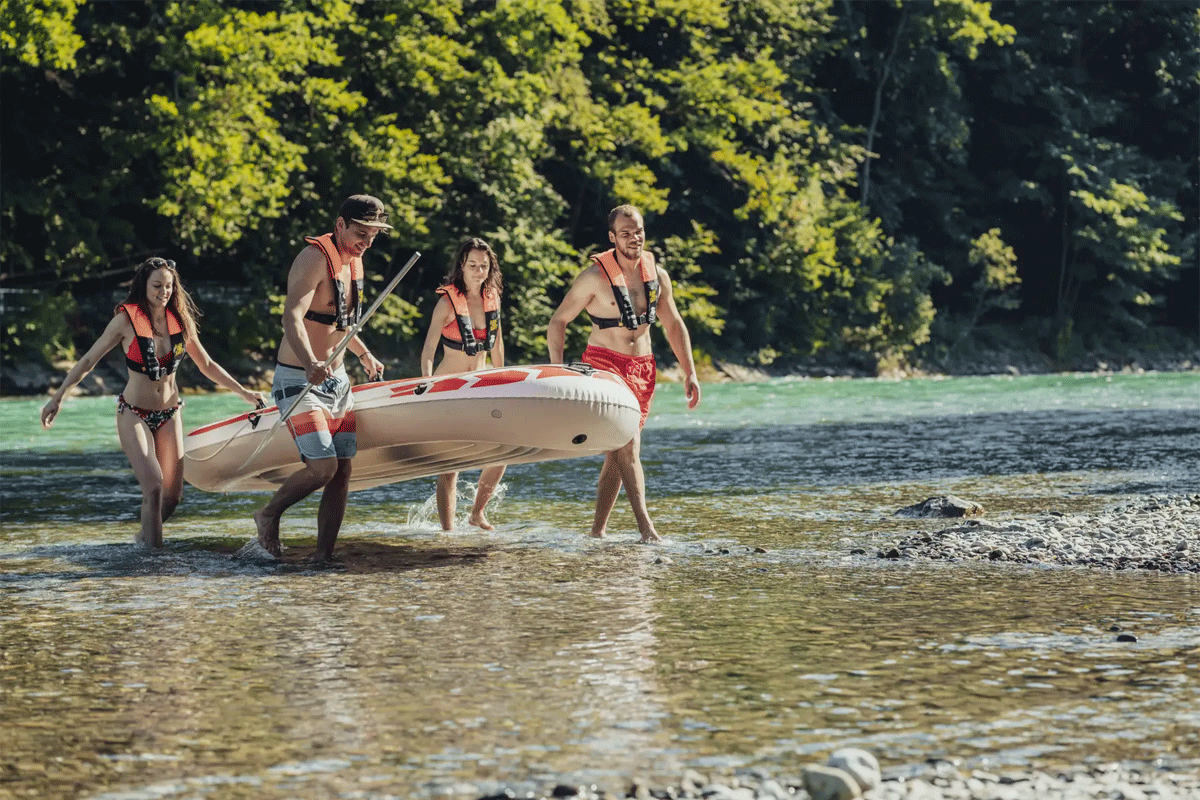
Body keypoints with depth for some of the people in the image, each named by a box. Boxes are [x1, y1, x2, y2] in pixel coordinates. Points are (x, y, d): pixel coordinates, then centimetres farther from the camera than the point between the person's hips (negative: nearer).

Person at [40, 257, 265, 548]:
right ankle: (152, 548, -12)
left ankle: (146, 535, 28)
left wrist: (243, 392, 10)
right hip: (134, 414, -4)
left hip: (170, 414, 4)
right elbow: (88, 360, -4)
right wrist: (58, 397, -6)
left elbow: (207, 365, 13)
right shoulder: (127, 320, -10)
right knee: (153, 486, -23)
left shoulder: (180, 320, 0)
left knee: (172, 494, 3)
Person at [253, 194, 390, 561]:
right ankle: (268, 516, 7)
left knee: (342, 471, 1)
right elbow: (292, 317, -32)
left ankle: (324, 556, 6)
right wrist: (309, 363, -49)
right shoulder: (314, 258, -17)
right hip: (299, 380, -8)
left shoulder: (354, 261, 11)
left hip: (337, 379, 9)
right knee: (323, 466, -18)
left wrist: (364, 355, 42)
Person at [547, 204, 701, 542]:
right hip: (604, 364, -5)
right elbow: (558, 322, -3)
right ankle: (645, 527, -26)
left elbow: (674, 325, 16)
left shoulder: (656, 275, 6)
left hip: (642, 369, 5)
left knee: (617, 453, 6)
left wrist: (689, 372, 9)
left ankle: (597, 529, 13)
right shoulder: (595, 277, -9)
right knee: (628, 445, -19)